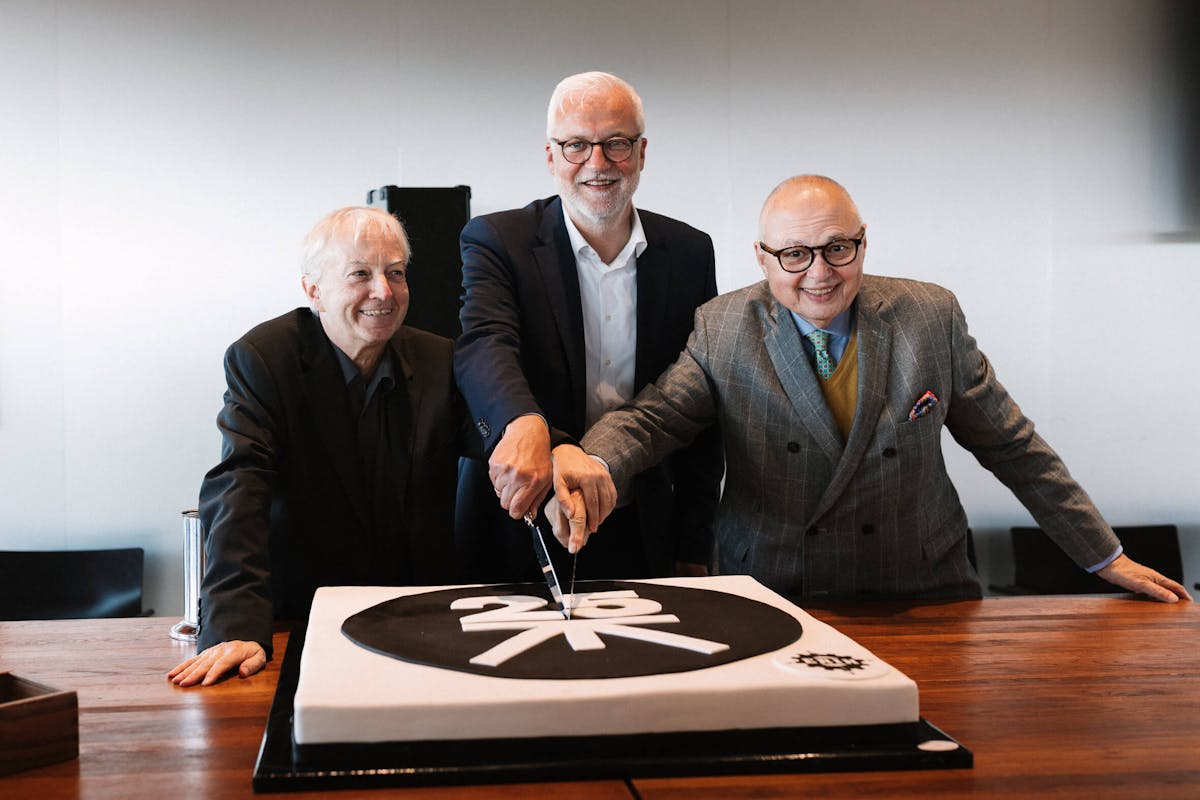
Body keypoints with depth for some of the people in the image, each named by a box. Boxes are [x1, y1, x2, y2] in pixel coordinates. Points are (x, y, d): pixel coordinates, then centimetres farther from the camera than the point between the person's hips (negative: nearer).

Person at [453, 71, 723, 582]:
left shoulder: (689, 254, 4)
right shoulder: (496, 242, -5)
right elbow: (485, 345, -24)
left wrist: (694, 549, 3)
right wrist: (524, 424, -47)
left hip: (644, 536, 2)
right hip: (523, 518, -2)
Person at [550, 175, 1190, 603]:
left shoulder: (931, 317, 1)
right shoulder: (722, 330, 0)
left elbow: (1009, 445, 8)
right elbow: (651, 417, -9)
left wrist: (1104, 557, 11)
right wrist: (591, 462, -33)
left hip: (921, 597, 1)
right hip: (771, 601, -1)